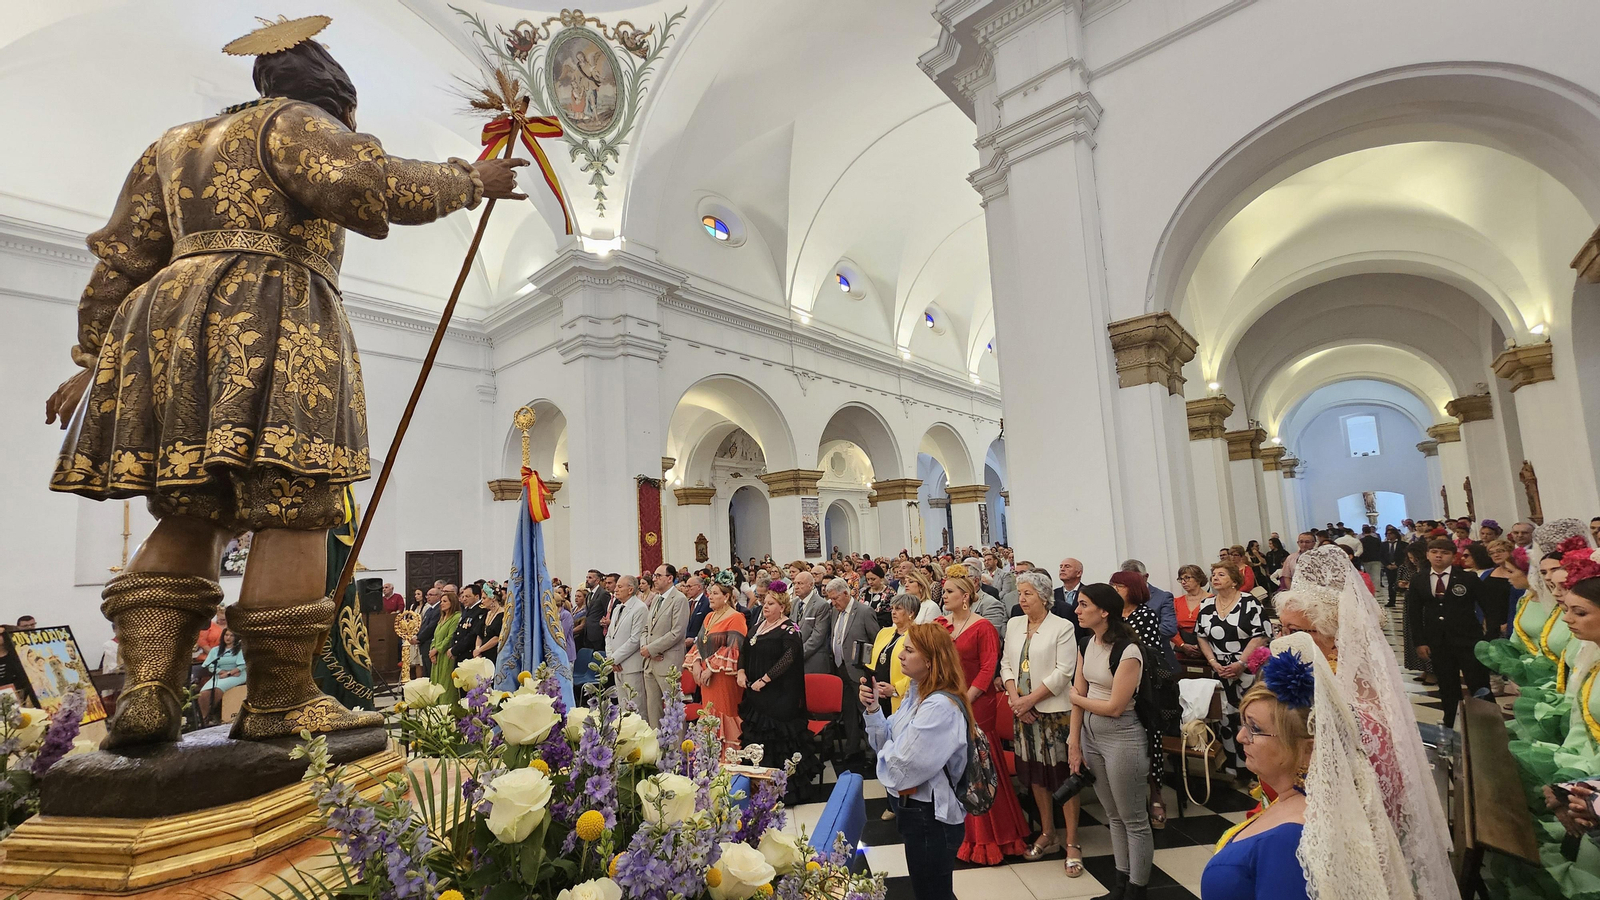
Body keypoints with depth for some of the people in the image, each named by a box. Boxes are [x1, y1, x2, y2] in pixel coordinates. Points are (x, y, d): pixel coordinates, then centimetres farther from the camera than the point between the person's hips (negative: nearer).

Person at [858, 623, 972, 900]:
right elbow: (887, 741, 5)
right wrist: (872, 709, -11)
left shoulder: (940, 707, -30)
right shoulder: (918, 693, 2)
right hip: (914, 808, 10)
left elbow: (901, 768, -30)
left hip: (929, 816, -10)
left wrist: (886, 751, -9)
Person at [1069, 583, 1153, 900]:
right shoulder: (1086, 644, 2)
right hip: (1091, 734, 7)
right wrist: (1074, 741, 2)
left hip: (1122, 737, -7)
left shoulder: (1127, 650, -19)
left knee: (1134, 820, 8)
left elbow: (1115, 707, -19)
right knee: (1113, 815, 19)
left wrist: (1076, 698, -5)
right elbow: (1078, 695, 4)